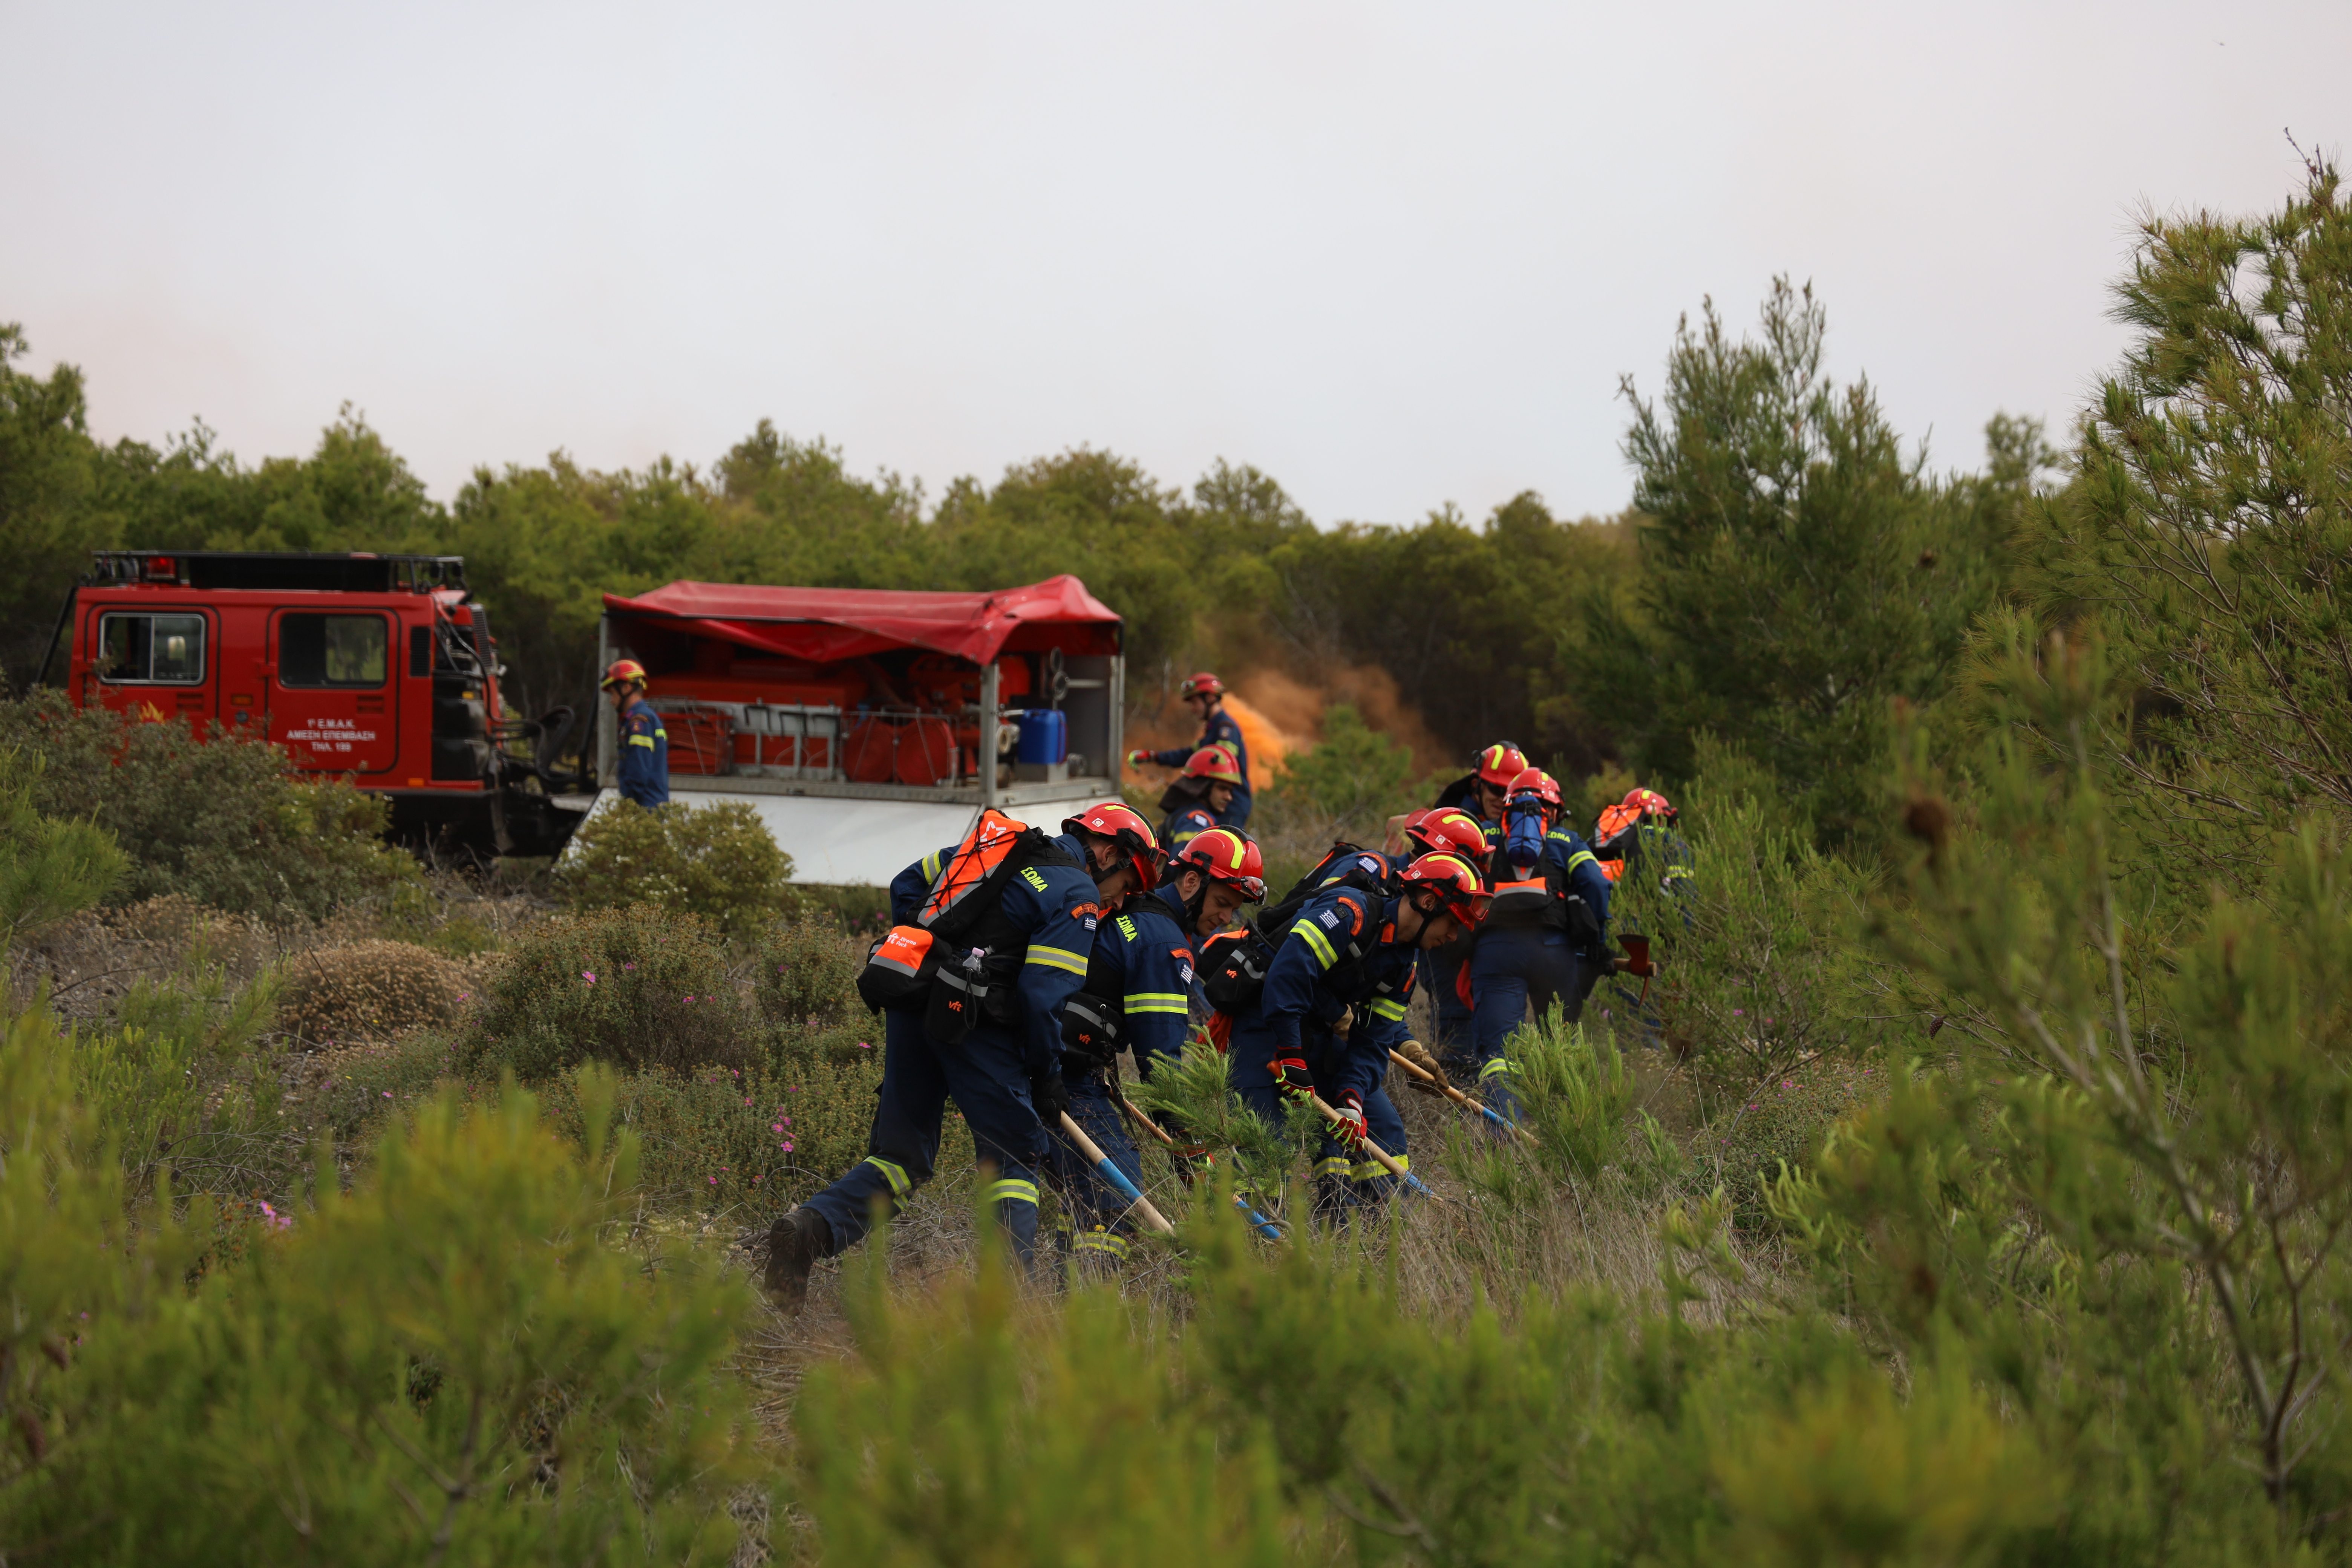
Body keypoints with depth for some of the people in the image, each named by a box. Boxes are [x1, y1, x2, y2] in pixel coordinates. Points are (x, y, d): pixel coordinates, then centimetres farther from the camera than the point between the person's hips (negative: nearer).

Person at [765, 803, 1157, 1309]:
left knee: (901, 1152, 12)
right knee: (1014, 1153, 6)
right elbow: (1045, 993, -10)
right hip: (972, 1020, -7)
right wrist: (1047, 1075, -2)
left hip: (910, 1000, 7)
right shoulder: (1077, 896, -1)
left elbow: (907, 885, 30)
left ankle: (810, 1228, -10)